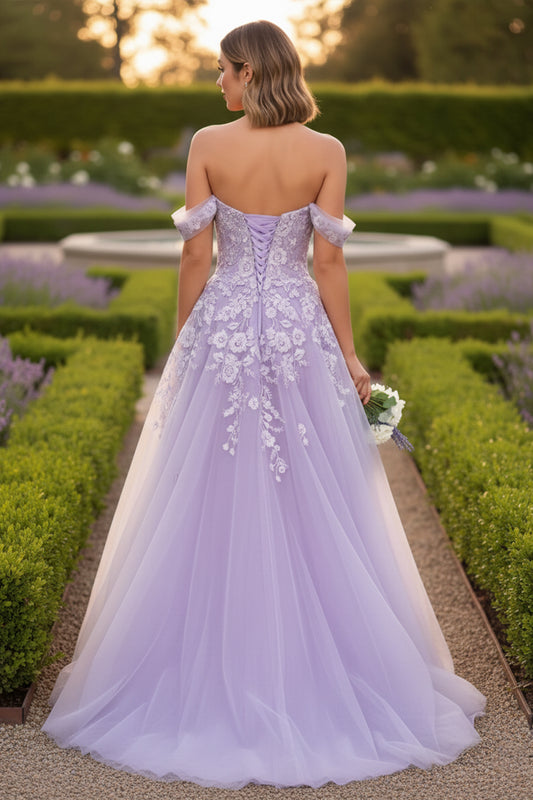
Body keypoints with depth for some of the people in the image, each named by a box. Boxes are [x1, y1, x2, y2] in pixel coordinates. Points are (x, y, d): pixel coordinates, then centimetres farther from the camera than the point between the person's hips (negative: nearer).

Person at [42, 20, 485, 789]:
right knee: (314, 513, 9)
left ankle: (210, 680, 18)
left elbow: (195, 257, -4)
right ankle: (319, 678, 18)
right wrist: (348, 357, 2)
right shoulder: (327, 152, -3)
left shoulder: (207, 145, -4)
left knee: (210, 510, 8)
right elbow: (329, 264, -5)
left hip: (221, 332, 0)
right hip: (300, 335, 1)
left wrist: (182, 348, 7)